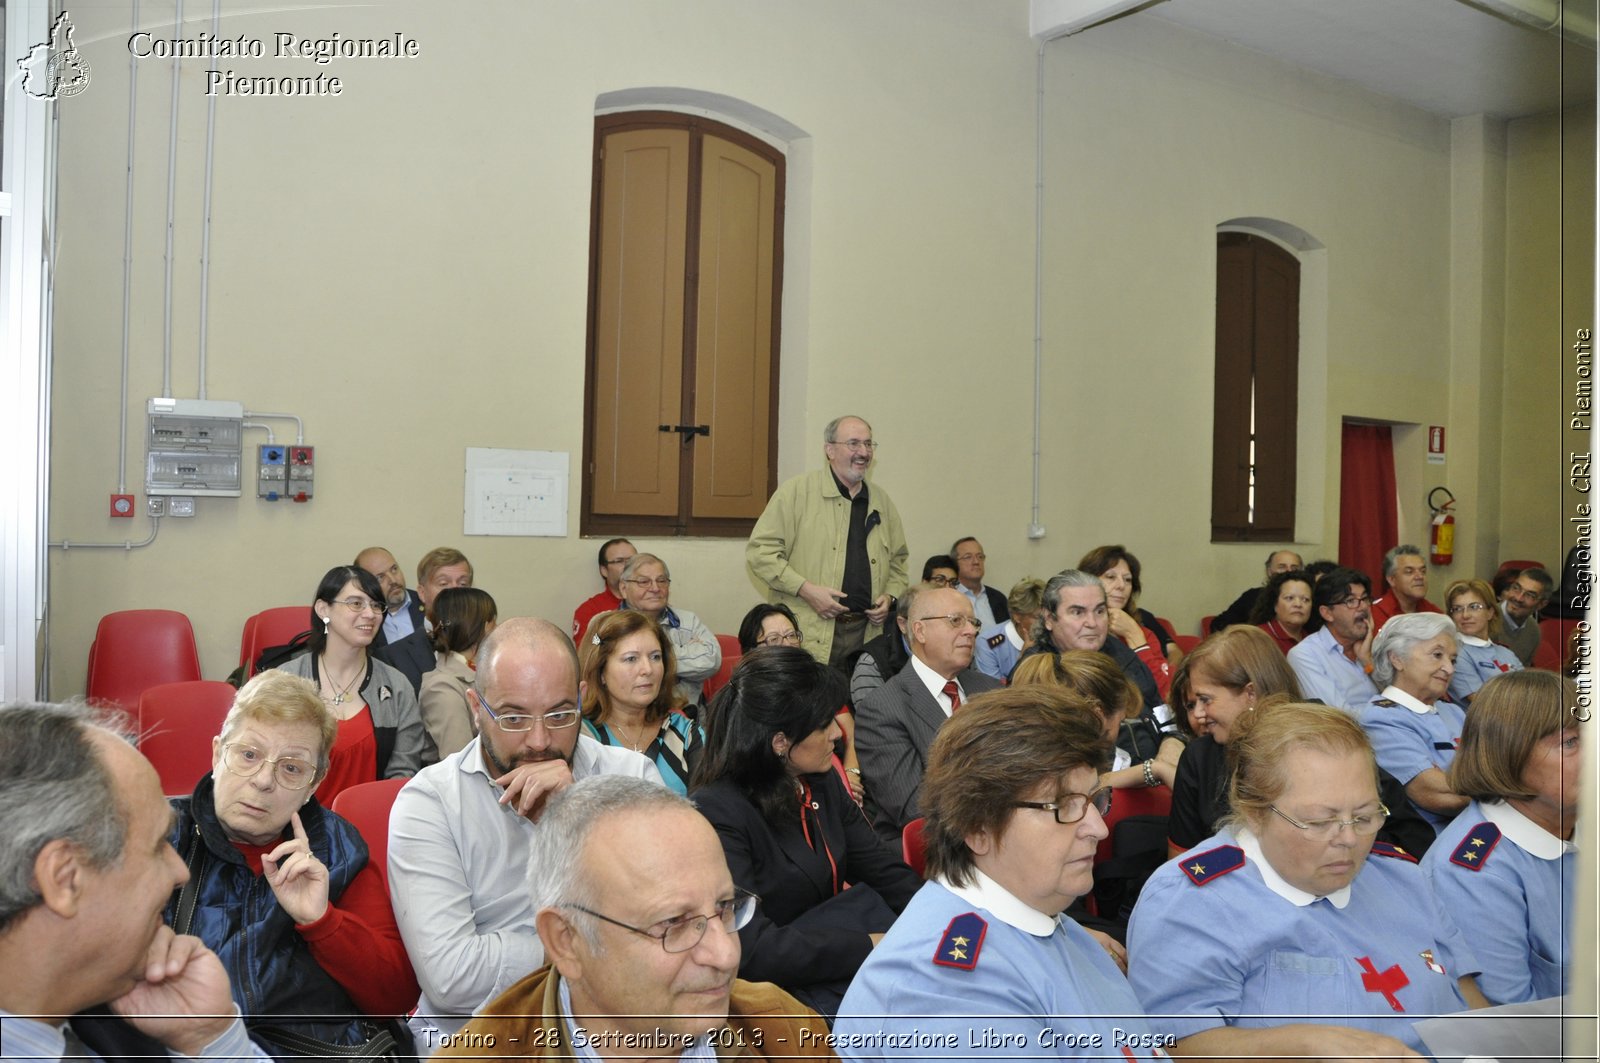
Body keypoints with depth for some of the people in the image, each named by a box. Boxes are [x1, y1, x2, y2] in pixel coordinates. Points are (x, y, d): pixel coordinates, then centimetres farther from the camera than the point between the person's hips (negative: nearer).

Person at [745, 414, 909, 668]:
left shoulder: (882, 500, 16)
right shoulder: (797, 491, -1)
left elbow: (898, 561, 26)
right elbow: (760, 550, -6)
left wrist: (890, 597, 7)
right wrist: (806, 589, -14)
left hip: (865, 633, 5)